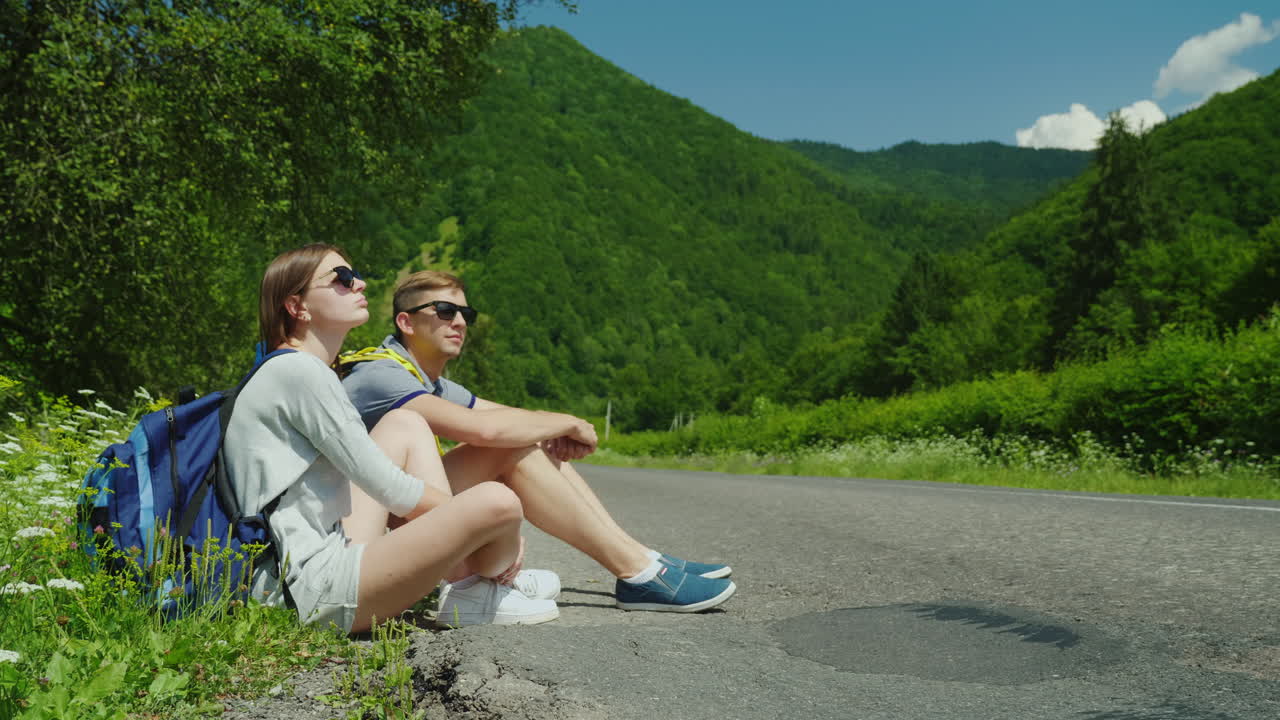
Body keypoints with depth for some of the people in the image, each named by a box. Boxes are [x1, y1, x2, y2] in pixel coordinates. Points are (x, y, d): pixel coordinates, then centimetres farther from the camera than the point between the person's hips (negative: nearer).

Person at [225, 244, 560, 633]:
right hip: (310, 590, -11)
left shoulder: (283, 371, 18)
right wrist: (475, 516, -2)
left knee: (406, 424, 17)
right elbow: (384, 485, -15)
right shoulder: (299, 372, -13)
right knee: (497, 501, -24)